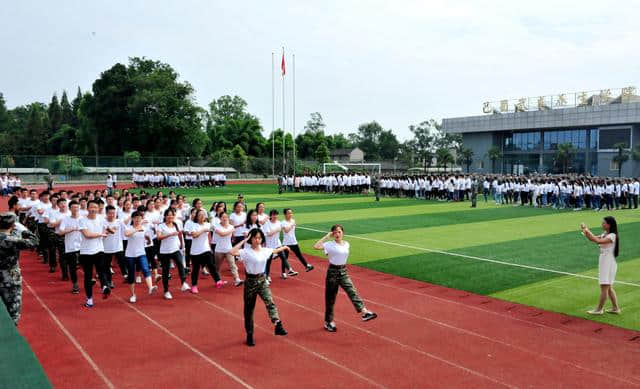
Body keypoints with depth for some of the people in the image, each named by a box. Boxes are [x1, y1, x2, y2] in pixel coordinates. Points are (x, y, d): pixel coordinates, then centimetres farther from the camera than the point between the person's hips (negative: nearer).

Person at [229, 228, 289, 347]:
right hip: (251, 281, -4)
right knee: (249, 309, 7)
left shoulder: (264, 250, 2)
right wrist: (244, 240, -27)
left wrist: (284, 247, 38)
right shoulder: (246, 252, -15)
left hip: (262, 280, 4)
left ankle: (278, 326, -17)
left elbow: (274, 250, 25)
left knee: (270, 302, -14)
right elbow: (232, 252, -34)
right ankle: (249, 335, 18)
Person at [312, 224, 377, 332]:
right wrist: (326, 236, -21)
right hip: (333, 272, -4)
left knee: (352, 292, -14)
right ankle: (328, 322, 17)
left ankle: (364, 312, -24)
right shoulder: (330, 245, -11)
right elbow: (316, 246, -27)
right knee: (330, 298, 5)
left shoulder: (346, 244, 5)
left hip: (343, 272, 4)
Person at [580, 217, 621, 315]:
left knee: (604, 287, -2)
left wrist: (587, 231, -26)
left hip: (608, 264, -9)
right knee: (608, 288, 15)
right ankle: (616, 308, 23)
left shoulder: (612, 236, -17)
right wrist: (585, 231, -4)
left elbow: (598, 241, -31)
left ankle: (599, 309, 4)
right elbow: (592, 239, 11)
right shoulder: (605, 234, 11)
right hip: (603, 263, 9)